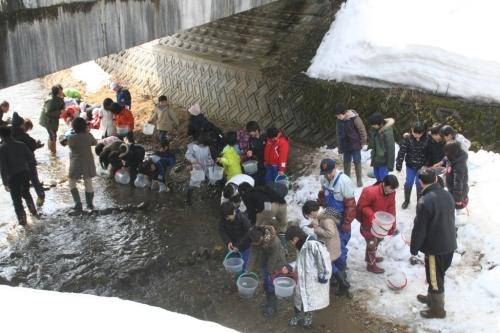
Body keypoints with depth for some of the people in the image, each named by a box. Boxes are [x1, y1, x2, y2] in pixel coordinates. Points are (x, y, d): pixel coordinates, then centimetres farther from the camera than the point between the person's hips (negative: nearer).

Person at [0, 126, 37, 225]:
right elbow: (31, 159, 1)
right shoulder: (21, 144, 1)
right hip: (25, 173, 4)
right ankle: (33, 211, 35)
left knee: (16, 199, 9)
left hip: (13, 176, -4)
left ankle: (22, 219, 13)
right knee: (26, 193, 28)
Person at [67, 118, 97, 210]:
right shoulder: (88, 136, -9)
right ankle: (90, 204, 23)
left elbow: (71, 147, 2)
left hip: (76, 165, -3)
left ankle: (78, 203, 4)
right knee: (88, 183, 15)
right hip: (88, 164, 3)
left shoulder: (71, 138, -17)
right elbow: (95, 143, 12)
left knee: (72, 184, 14)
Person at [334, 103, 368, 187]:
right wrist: (339, 147, 13)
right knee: (346, 162, 10)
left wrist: (364, 143, -9)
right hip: (345, 146, 5)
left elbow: (362, 130, -12)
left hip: (355, 145, -5)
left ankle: (359, 180, 13)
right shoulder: (339, 120, -1)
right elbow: (338, 133, 10)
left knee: (357, 162, 1)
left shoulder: (354, 118, -19)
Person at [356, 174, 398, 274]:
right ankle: (371, 265, 26)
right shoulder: (370, 192, -34)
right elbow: (362, 206, -23)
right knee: (372, 242, 6)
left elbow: (391, 208, -2)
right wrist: (372, 215, -35)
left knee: (377, 240, 25)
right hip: (368, 223, -7)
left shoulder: (391, 193, -13)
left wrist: (392, 222, -10)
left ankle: (370, 257, 49)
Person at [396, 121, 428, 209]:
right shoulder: (407, 139, -14)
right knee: (408, 183, 5)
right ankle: (406, 200, 27)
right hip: (410, 165, 0)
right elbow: (402, 152, -13)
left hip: (422, 166, 0)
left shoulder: (426, 140, -12)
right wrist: (399, 165, -14)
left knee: (419, 183, 5)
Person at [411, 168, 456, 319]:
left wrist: (414, 248, -6)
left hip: (435, 247, -8)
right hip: (449, 244, 8)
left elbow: (419, 229, -19)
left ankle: (437, 309, 23)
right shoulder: (447, 195, 0)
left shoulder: (425, 201, -24)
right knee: (438, 275, 25)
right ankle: (432, 297, 44)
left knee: (435, 278, 9)